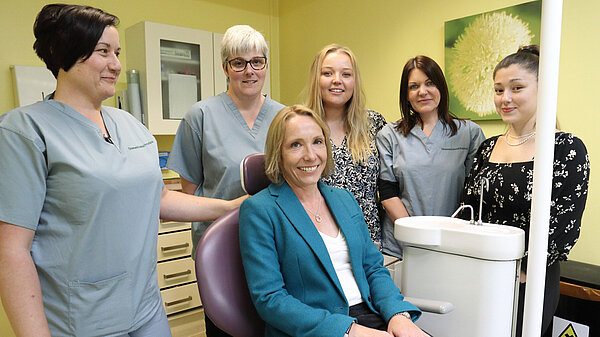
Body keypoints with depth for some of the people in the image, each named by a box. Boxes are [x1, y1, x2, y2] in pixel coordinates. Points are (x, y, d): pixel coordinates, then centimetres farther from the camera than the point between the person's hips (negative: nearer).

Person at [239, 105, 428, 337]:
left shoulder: (344, 199, 12)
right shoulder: (259, 210, -6)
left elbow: (374, 268, 13)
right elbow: (268, 298, -11)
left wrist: (398, 314, -6)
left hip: (369, 318, 5)